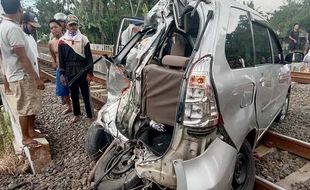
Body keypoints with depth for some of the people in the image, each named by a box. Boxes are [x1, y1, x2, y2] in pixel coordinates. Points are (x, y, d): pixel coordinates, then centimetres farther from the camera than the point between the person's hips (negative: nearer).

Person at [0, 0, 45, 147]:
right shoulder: (13, 28, -21)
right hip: (22, 76, -10)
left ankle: (31, 131, 31)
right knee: (24, 108, 2)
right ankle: (26, 138, 16)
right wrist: (36, 78, -19)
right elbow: (23, 58, -23)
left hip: (20, 74, 10)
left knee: (31, 106, 18)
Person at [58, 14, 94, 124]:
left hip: (83, 72, -3)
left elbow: (89, 57, -2)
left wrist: (89, 73, -8)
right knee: (74, 95, 13)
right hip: (70, 73, 3)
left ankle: (90, 117, 10)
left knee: (86, 95, 1)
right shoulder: (62, 40, 5)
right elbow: (61, 59, 8)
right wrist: (62, 74, 4)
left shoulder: (84, 39, -1)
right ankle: (76, 115, 29)